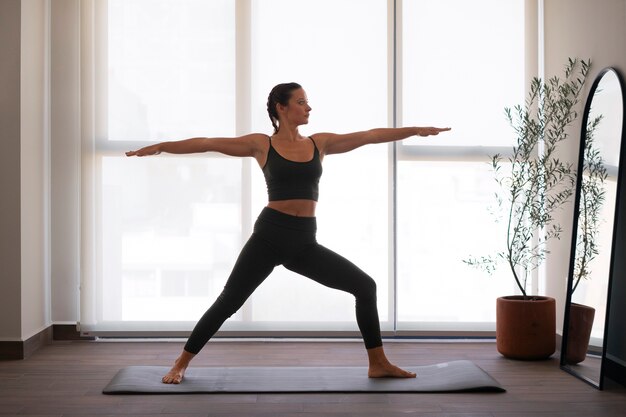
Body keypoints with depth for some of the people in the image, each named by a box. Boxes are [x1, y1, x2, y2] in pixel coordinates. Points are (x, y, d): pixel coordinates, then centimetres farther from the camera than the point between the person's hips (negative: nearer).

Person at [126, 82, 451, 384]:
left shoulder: (320, 143, 9)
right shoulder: (262, 144, 0)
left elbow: (370, 136, 9)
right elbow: (208, 143, -2)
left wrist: (416, 130, 10)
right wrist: (161, 146, -7)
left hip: (305, 242, 4)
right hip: (269, 235, -4)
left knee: (365, 286, 0)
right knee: (228, 302, -3)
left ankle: (378, 364, 12)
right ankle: (180, 365, 14)